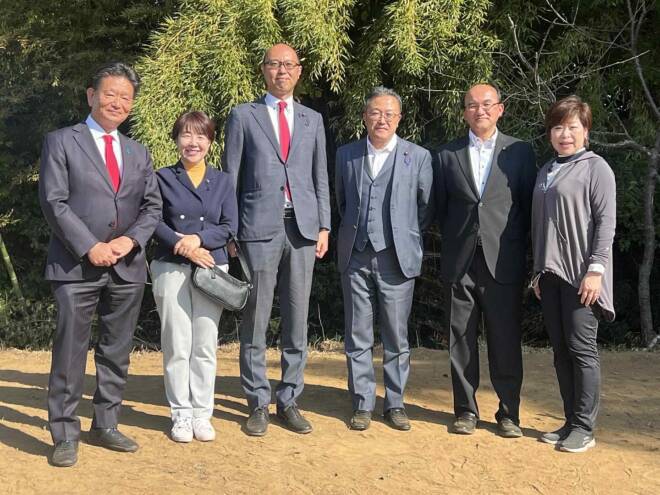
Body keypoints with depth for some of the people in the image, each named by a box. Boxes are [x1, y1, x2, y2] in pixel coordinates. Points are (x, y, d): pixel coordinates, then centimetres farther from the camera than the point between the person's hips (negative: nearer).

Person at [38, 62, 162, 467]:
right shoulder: (61, 142, 2)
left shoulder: (138, 153, 16)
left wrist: (131, 239, -8)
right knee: (70, 354, -3)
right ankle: (65, 436, 7)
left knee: (117, 354, 10)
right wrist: (90, 247, -15)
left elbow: (153, 206, 11)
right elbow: (54, 202, -7)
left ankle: (105, 426, 22)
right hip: (76, 266, -4)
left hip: (128, 266, 5)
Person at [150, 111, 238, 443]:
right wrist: (182, 246, -14)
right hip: (171, 268, -1)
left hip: (212, 268, 2)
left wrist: (199, 238, -12)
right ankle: (180, 415, 9)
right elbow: (153, 221, -1)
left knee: (205, 345, 2)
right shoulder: (163, 178, 6)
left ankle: (202, 414, 11)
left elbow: (229, 226, 4)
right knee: (176, 345, -1)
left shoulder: (222, 181, 11)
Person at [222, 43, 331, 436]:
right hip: (259, 227, -3)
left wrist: (324, 226, 6)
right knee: (256, 321, 0)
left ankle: (290, 401, 16)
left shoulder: (313, 120, 16)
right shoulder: (244, 116, 7)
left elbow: (321, 177, 15)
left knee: (297, 321, 6)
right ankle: (258, 404, 11)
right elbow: (231, 178, 5)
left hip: (302, 227, 3)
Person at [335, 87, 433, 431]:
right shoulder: (346, 154, 8)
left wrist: (406, 236, 6)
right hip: (356, 257, 2)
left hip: (397, 258, -2)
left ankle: (395, 404, 16)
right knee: (357, 336, 5)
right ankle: (362, 404, 15)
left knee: (396, 338, 5)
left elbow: (426, 207, 8)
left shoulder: (418, 156, 2)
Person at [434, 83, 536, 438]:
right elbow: (441, 208, 12)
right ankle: (466, 409, 19)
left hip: (503, 263, -1)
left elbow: (527, 206, 6)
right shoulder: (447, 155, 8)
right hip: (460, 263, 2)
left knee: (505, 341, 2)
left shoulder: (520, 152, 5)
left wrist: (515, 248, 3)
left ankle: (509, 412, 16)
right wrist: (454, 244, 8)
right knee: (461, 340, 7)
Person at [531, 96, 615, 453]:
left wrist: (596, 269, -16)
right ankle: (571, 422, 17)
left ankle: (584, 428, 4)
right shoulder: (545, 171, 16)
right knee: (561, 351, 8)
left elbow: (606, 221, -9)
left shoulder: (596, 167, -3)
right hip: (551, 274, 6)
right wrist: (538, 270, 15)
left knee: (582, 348, -4)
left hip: (581, 275, -6)